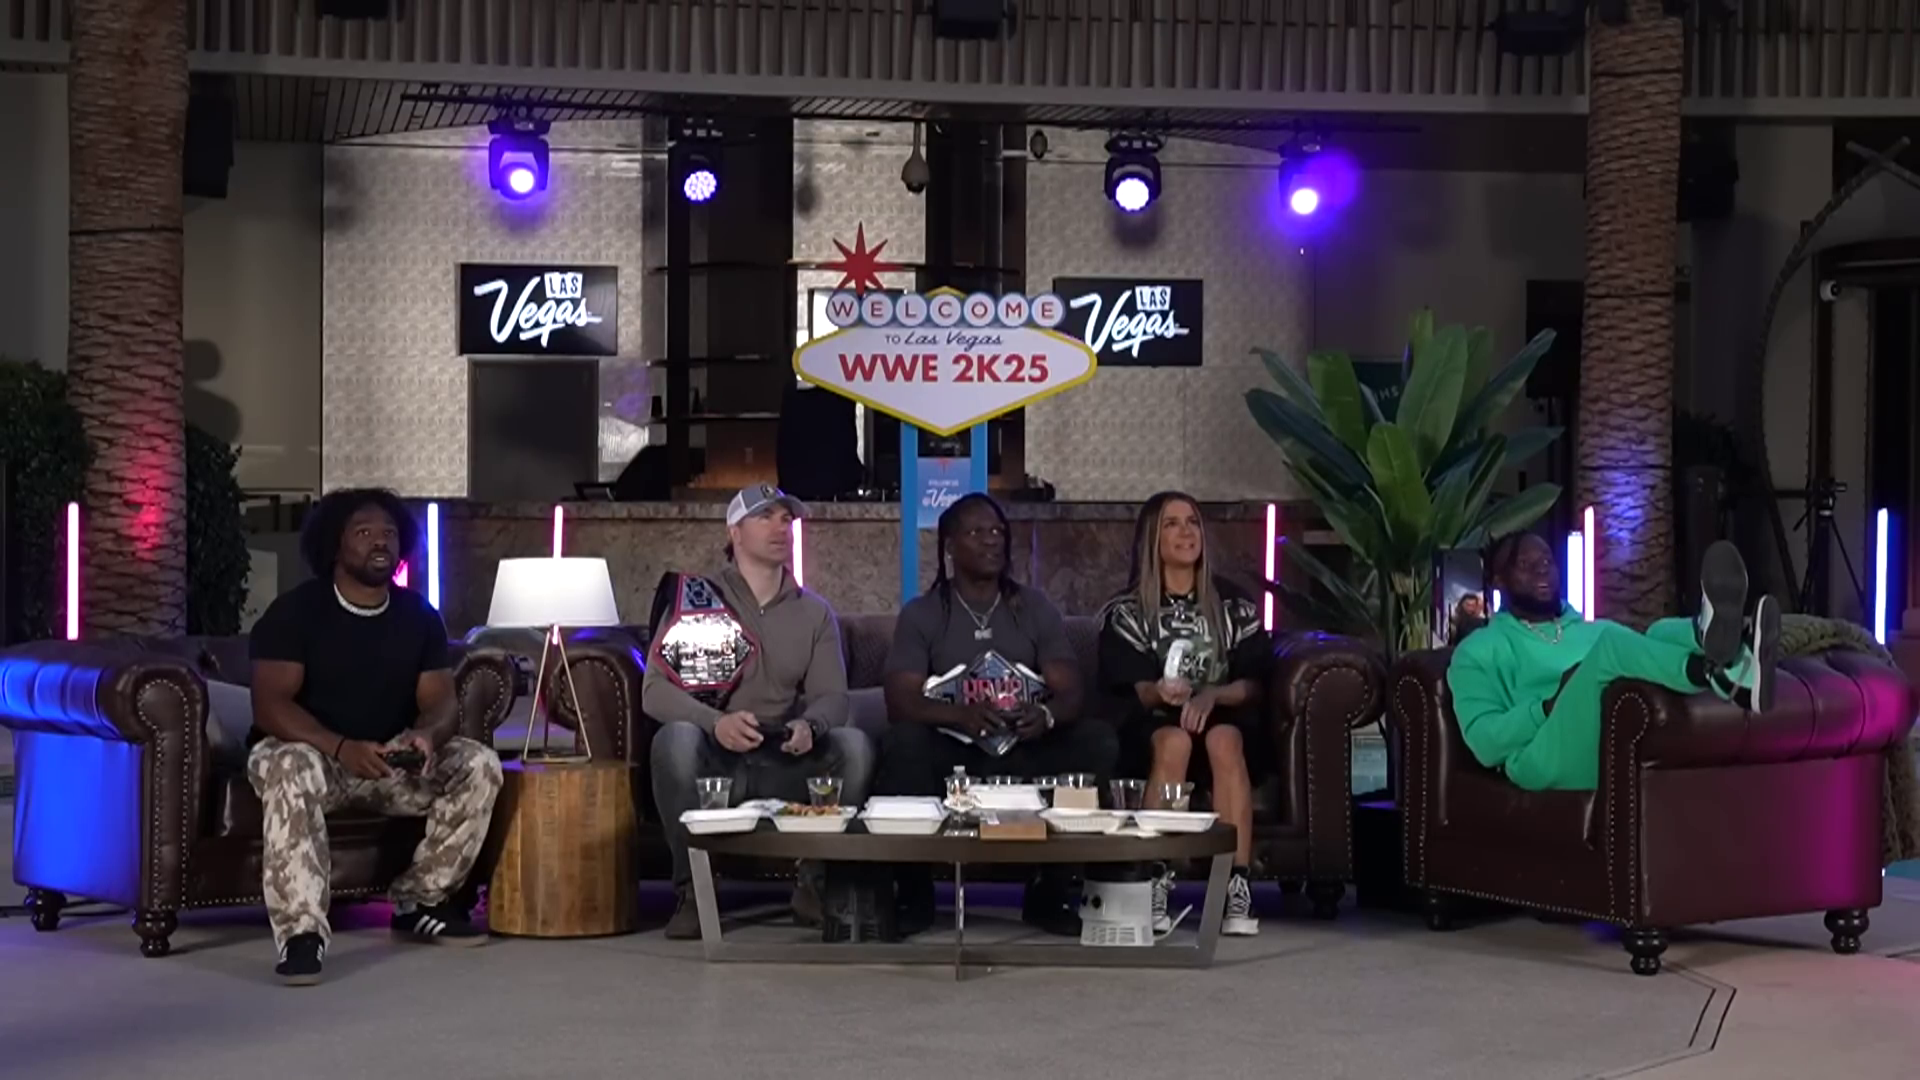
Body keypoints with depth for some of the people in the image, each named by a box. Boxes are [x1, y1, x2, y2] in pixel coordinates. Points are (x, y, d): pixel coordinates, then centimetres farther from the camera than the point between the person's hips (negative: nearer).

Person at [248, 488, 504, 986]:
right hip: (311, 751, -4)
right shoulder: (295, 611, -11)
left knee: (479, 765, -16)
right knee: (292, 769, -39)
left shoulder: (419, 615, 3)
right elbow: (270, 704, -20)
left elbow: (441, 701, -1)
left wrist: (426, 735, -28)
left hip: (393, 760, 5)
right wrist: (341, 748, -37)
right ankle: (302, 930, -41)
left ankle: (418, 902, -4)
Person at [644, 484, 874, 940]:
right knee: (676, 738, -35)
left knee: (854, 744, -24)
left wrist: (809, 726, -22)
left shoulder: (815, 612, 13)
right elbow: (655, 690, -9)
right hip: (713, 763, -2)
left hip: (786, 764, 3)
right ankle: (692, 891, -22)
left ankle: (817, 884, -8)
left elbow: (832, 697, 4)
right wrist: (717, 722, -29)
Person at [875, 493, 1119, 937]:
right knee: (903, 743, -35)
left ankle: (1051, 892, -13)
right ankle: (914, 895, -16)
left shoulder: (1036, 609, 11)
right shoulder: (921, 614, 4)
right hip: (949, 752, -2)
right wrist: (960, 714, -31)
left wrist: (1047, 715, -26)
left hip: (1024, 750, 2)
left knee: (1099, 742, -24)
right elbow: (900, 701, -10)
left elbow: (1070, 692, 0)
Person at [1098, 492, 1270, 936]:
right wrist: (1159, 692, -25)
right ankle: (1156, 887, -41)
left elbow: (1254, 683, 3)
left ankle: (1238, 887, -42)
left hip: (1224, 714, 1)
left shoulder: (1233, 604, 9)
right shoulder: (1127, 611, 7)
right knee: (1174, 741, -36)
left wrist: (1211, 695, -18)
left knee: (1223, 739, -35)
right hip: (1154, 724, -1)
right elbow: (1128, 689, -1)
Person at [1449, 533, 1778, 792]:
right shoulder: (1479, 650, 16)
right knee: (1611, 644, -26)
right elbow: (1485, 743, 1)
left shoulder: (1598, 629, 34)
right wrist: (1555, 703, -11)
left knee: (1664, 634, -17)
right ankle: (1718, 673, -54)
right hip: (1551, 763, -4)